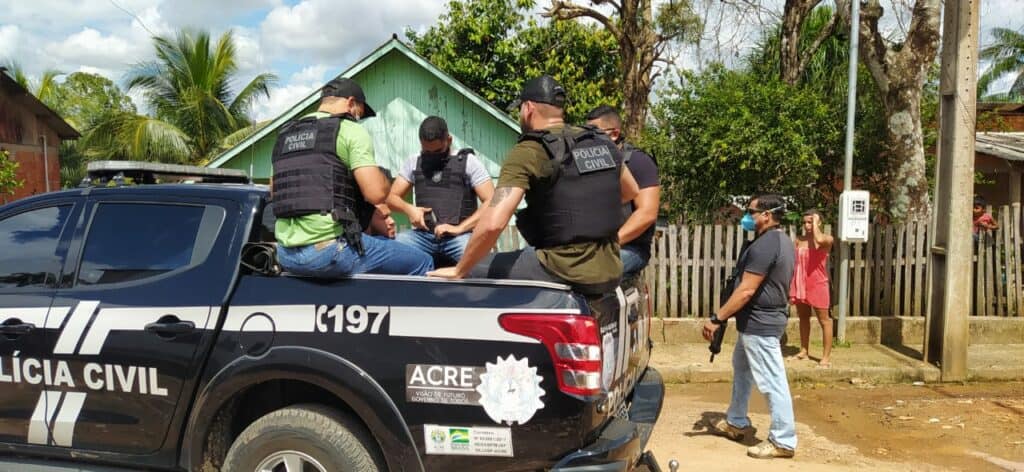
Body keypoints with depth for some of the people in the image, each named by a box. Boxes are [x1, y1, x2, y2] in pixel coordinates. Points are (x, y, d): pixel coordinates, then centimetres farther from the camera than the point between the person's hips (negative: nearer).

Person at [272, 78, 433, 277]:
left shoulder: (284, 135, 17)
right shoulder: (350, 130, -3)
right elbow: (376, 193, -14)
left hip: (285, 254, 8)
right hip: (327, 249, -8)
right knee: (421, 263, 5)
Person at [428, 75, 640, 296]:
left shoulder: (528, 152, -10)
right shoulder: (603, 143, 10)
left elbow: (493, 223, -20)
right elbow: (631, 192, 27)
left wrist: (459, 271, -8)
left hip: (566, 272, -7)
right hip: (611, 274, 7)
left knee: (477, 270, 6)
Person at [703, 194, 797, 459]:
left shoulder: (764, 245, -22)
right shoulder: (781, 240, 11)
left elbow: (746, 290, -26)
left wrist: (717, 318, -22)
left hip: (759, 323, -11)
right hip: (758, 320, 11)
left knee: (771, 382, -2)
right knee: (740, 369, 23)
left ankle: (783, 441, 7)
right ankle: (737, 423, 36)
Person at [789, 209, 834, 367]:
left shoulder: (827, 239, -7)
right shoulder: (799, 239, 7)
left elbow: (819, 240, -33)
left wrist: (816, 222, -17)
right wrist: (791, 284, 6)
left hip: (817, 285, -5)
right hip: (800, 284, 5)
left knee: (824, 320, 0)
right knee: (803, 318, 14)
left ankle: (827, 356, 4)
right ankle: (803, 351, 25)